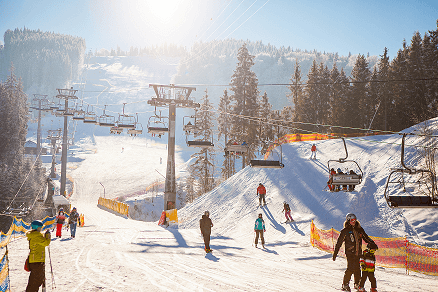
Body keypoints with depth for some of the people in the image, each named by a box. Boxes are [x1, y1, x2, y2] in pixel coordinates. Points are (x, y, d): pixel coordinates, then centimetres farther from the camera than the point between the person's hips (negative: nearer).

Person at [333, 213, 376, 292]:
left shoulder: (359, 229, 12)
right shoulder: (345, 231, -2)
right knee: (350, 269, -13)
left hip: (358, 253, 5)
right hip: (350, 253, -5)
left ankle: (357, 284, 22)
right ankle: (345, 285, 0)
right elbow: (339, 242, 0)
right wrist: (335, 253, -2)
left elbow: (366, 238, 21)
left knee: (357, 269, 7)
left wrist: (371, 243, 2)